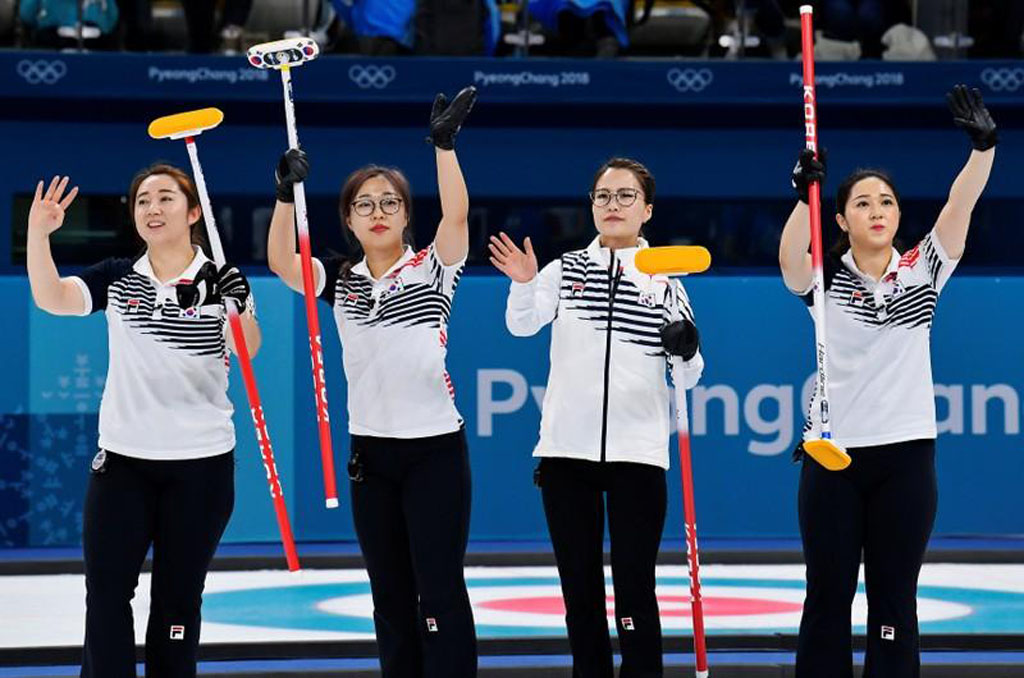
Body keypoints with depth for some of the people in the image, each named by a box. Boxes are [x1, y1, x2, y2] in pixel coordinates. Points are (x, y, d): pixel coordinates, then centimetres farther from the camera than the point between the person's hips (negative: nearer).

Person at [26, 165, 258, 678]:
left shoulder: (218, 279, -3)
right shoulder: (117, 280, 3)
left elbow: (249, 350, -15)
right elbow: (51, 299, -12)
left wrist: (236, 303, -33)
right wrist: (39, 233, -26)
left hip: (201, 464, -2)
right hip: (123, 462, 2)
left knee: (177, 598, 7)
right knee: (106, 592, -1)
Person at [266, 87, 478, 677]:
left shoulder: (433, 270, -1)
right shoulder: (341, 283, 8)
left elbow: (457, 214, -18)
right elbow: (281, 262, -8)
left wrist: (445, 143, -27)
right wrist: (287, 194, -21)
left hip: (435, 448, -4)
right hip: (372, 451, 4)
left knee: (440, 590, -6)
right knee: (391, 595, 10)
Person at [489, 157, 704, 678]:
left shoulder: (664, 281, 6)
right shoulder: (565, 271, 7)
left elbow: (687, 378, 7)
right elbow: (522, 325, -10)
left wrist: (688, 352, -15)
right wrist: (523, 284, -29)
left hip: (637, 453, -1)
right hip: (567, 449, 1)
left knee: (634, 592, -5)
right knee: (580, 591, 7)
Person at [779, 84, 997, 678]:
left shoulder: (922, 272, 4)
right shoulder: (825, 277, 0)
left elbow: (961, 205, -10)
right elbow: (791, 259, -23)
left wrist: (985, 145, -26)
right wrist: (805, 194, -39)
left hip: (906, 457, 1)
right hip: (832, 456, -1)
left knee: (895, 600, 4)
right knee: (828, 596, 4)